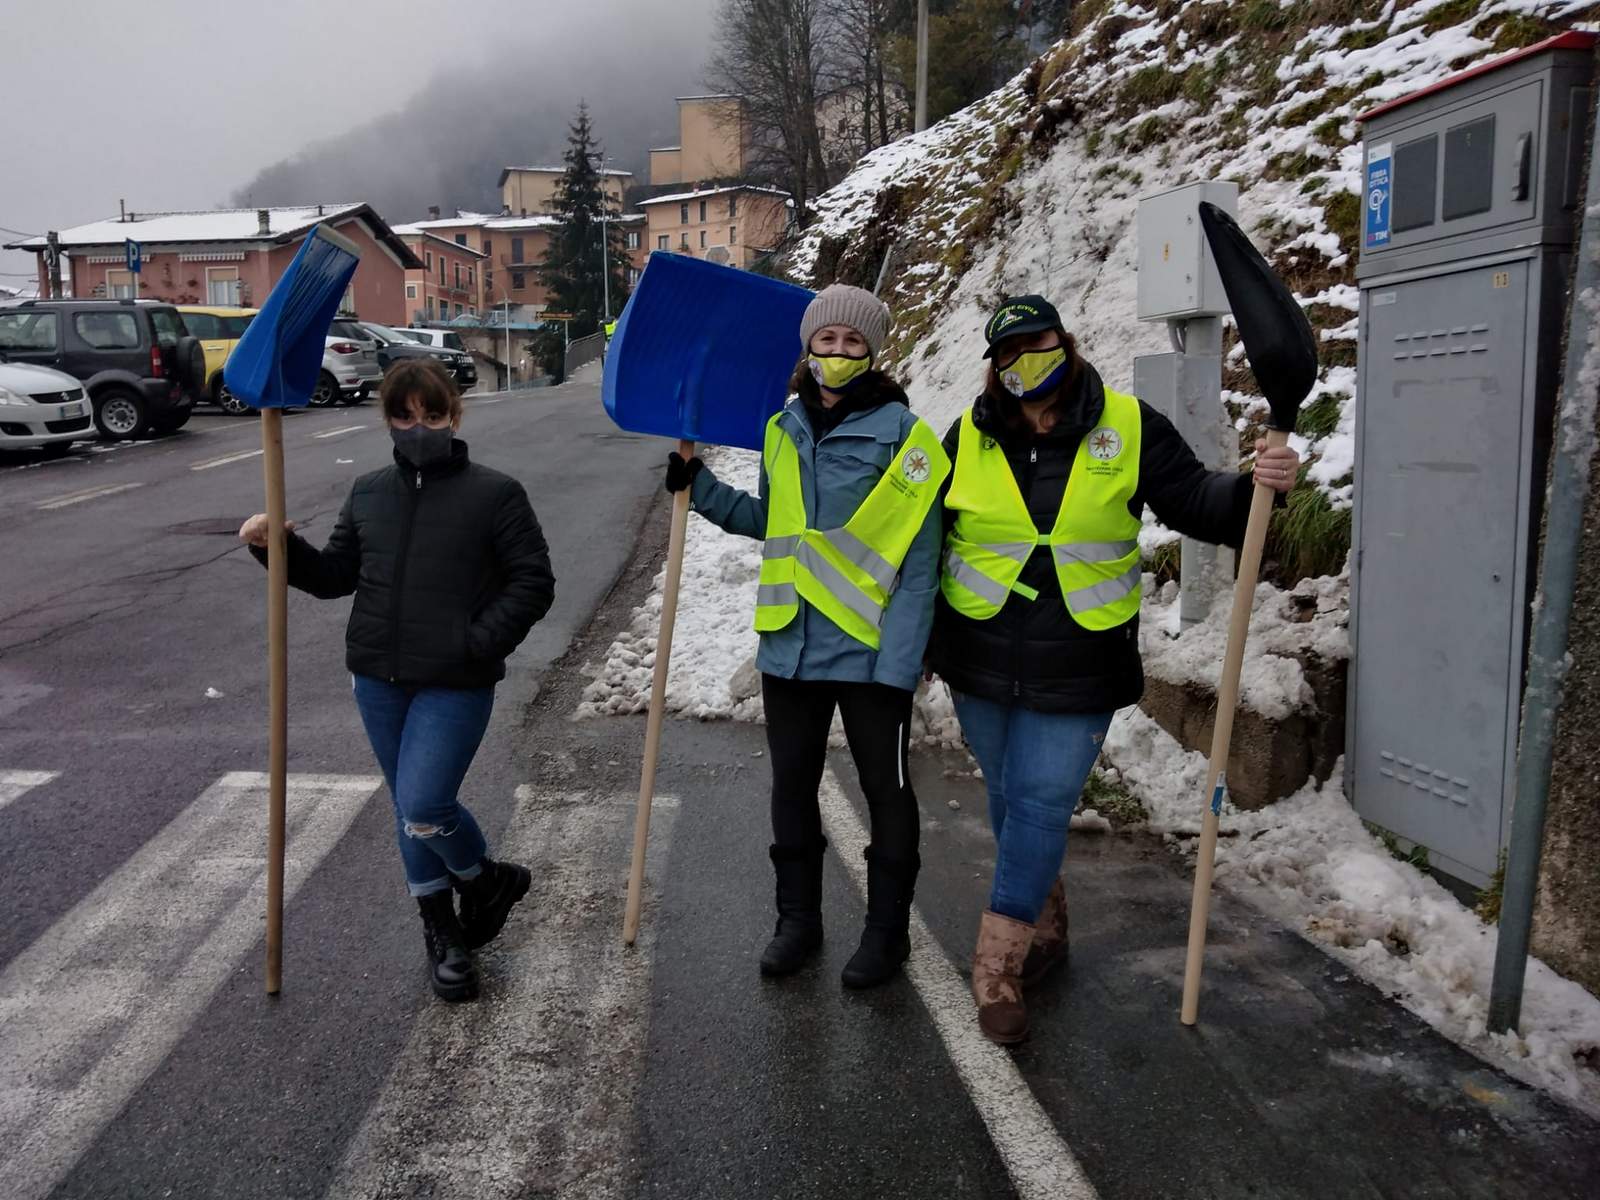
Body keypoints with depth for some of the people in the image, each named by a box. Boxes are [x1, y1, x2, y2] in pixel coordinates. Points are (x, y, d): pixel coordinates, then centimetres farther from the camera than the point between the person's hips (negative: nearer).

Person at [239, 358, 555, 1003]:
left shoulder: (495, 494, -7)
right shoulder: (369, 493, 8)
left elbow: (533, 582, -7)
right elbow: (335, 575, 15)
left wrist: (478, 643, -17)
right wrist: (280, 547, -2)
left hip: (455, 685, -5)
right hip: (379, 680, 6)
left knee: (423, 810, -13)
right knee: (411, 811, 14)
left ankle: (484, 879, 19)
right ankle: (442, 930, 31)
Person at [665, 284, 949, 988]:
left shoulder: (903, 436, -11)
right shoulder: (783, 431, 7)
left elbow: (918, 565, -13)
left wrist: (898, 664, -18)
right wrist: (698, 487, 10)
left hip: (871, 656, -5)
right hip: (789, 647, 6)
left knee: (885, 791, 10)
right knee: (791, 787, 16)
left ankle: (888, 928, 28)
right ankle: (797, 919, 34)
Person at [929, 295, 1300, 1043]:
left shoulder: (1126, 427, -3)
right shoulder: (970, 435, 2)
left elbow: (1191, 501, 2)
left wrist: (1255, 486, -18)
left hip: (1077, 669, -2)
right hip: (980, 664, 3)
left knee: (1042, 805, -4)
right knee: (1010, 800, 14)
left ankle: (998, 966, 9)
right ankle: (1044, 930, 37)